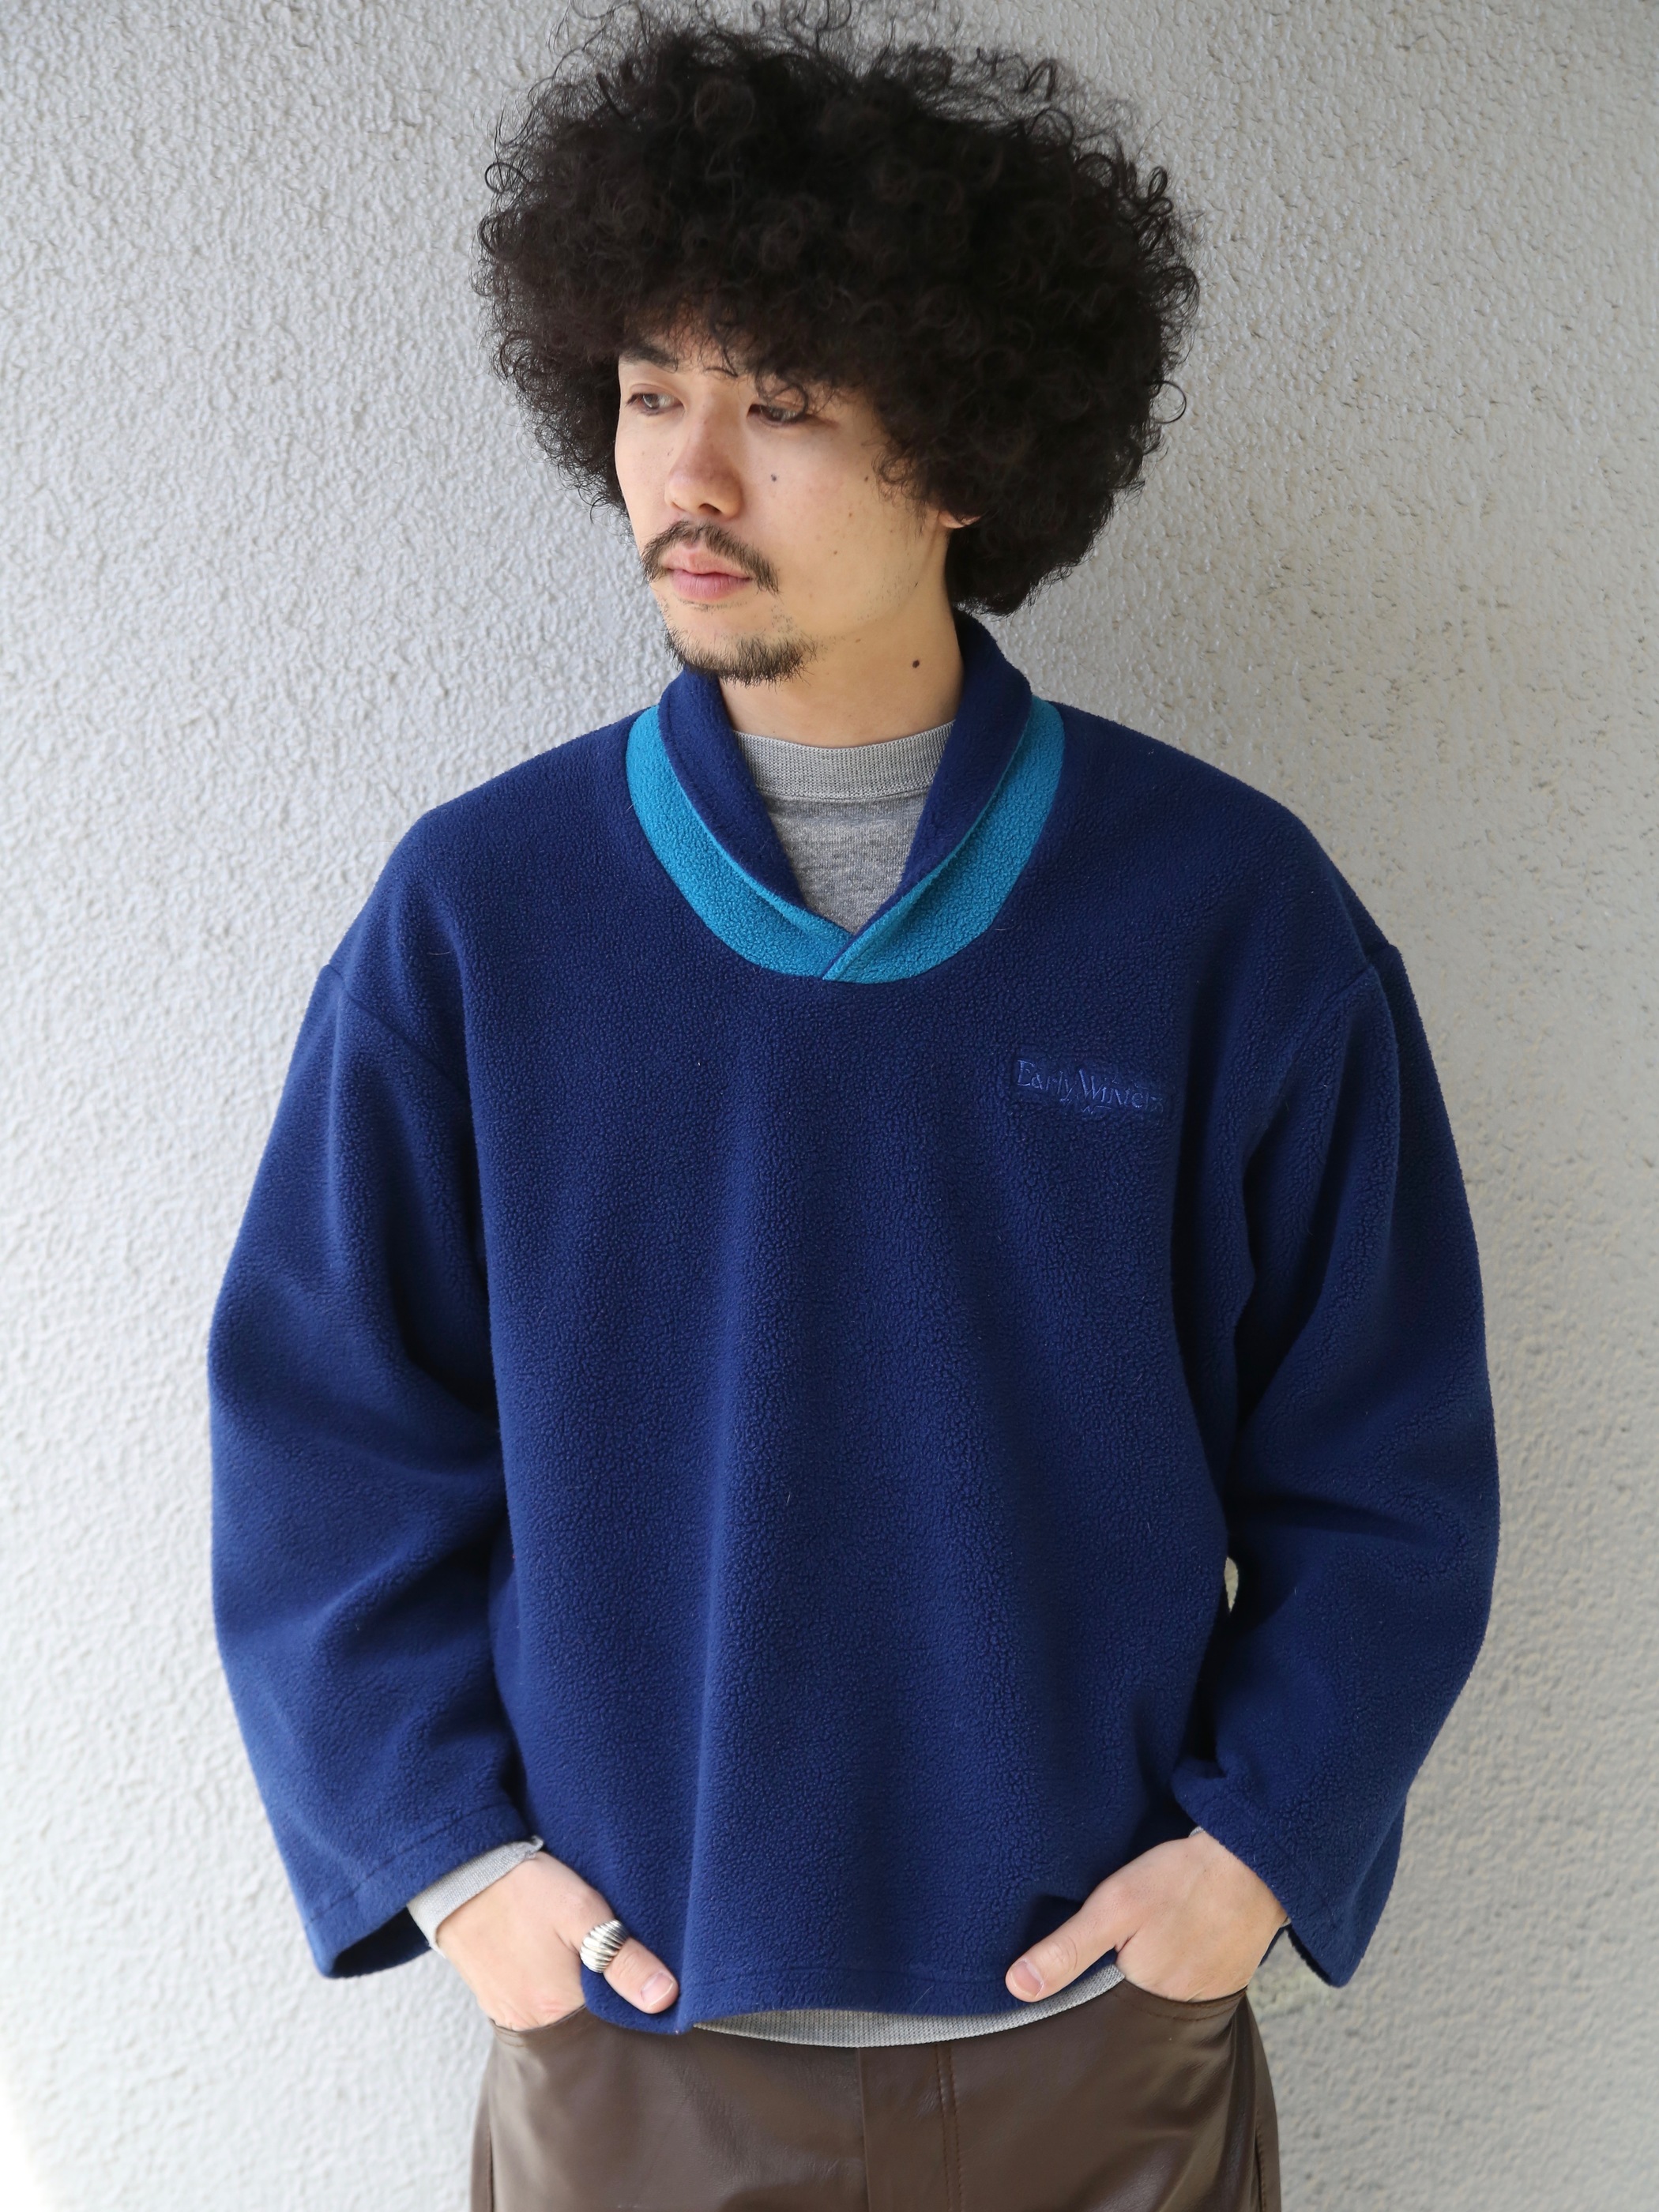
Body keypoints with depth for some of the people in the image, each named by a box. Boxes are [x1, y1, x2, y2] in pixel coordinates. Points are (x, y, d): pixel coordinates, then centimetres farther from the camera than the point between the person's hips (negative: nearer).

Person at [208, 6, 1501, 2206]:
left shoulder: (1233, 912, -10)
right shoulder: (476, 912, -9)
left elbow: (1379, 1457, -1)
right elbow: (330, 1429, 0)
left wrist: (1258, 1841, -6)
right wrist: (448, 1846, -5)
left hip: (1101, 2023, 0)